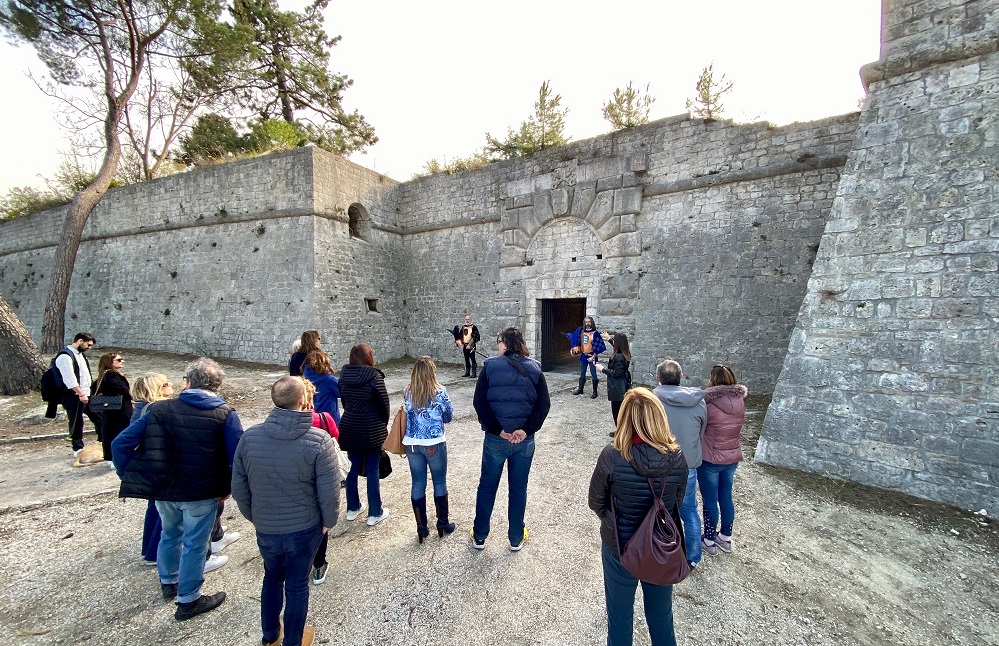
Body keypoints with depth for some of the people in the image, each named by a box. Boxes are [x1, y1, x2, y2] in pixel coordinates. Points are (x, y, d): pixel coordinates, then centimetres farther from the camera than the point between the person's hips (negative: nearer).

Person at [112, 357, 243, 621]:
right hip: (201, 494, -4)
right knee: (194, 545, 14)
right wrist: (227, 487, -3)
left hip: (163, 490, 4)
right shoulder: (226, 416, -15)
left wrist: (130, 478, 4)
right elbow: (239, 459, -18)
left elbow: (121, 443, -6)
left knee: (170, 535, 29)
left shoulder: (160, 409, -6)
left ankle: (168, 582, 51)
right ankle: (188, 601, 31)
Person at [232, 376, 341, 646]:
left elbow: (238, 487, -2)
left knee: (272, 577, 29)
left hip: (265, 528, 3)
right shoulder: (319, 441, -25)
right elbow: (329, 492, -18)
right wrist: (328, 522, 1)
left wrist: (253, 516, 15)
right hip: (304, 527, -3)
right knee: (297, 585, 19)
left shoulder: (249, 437, -13)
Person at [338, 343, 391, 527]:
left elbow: (344, 401, 7)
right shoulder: (374, 376, -17)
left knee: (353, 468, 18)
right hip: (371, 430, -5)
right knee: (372, 471, 6)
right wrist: (383, 424, 5)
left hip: (349, 429, 5)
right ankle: (375, 513, 18)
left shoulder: (344, 376, -2)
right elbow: (384, 404, -11)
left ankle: (352, 508, 33)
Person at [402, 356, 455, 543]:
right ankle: (443, 523, 27)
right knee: (440, 482, 14)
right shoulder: (440, 391, -12)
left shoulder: (407, 393, -3)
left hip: (411, 444, 3)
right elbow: (448, 417, 0)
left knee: (418, 484, 13)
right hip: (434, 444, -3)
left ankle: (421, 528, 23)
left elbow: (407, 414, 10)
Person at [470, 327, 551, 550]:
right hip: (525, 440, 2)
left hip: (495, 438, -1)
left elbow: (479, 402, -13)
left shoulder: (490, 366, -8)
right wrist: (526, 430, -11)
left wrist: (497, 430, -10)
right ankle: (516, 538, 31)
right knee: (519, 488, 17)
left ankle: (479, 536, 31)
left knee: (487, 486, 16)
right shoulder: (534, 369, -2)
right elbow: (544, 405, -8)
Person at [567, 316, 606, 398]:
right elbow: (575, 338, 12)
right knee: (582, 374, 17)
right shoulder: (581, 331, 2)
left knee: (593, 374, 1)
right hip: (583, 355, 5)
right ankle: (580, 389, 30)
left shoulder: (595, 333, -12)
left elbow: (598, 346, -13)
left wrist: (593, 356, -16)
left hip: (591, 356, -5)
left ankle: (595, 392, 10)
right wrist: (574, 348, 2)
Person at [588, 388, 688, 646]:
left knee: (620, 615, 23)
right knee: (661, 614, 28)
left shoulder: (612, 456, -27)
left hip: (619, 547, -2)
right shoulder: (677, 457, -19)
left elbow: (596, 503, -12)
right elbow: (678, 499, -1)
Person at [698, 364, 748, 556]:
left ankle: (709, 540, 26)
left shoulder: (709, 403, -23)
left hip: (710, 459, -6)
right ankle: (726, 537, 37)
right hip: (733, 457, 6)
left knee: (710, 501, 10)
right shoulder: (740, 401, -6)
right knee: (726, 497, 21)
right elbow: (737, 426, 6)